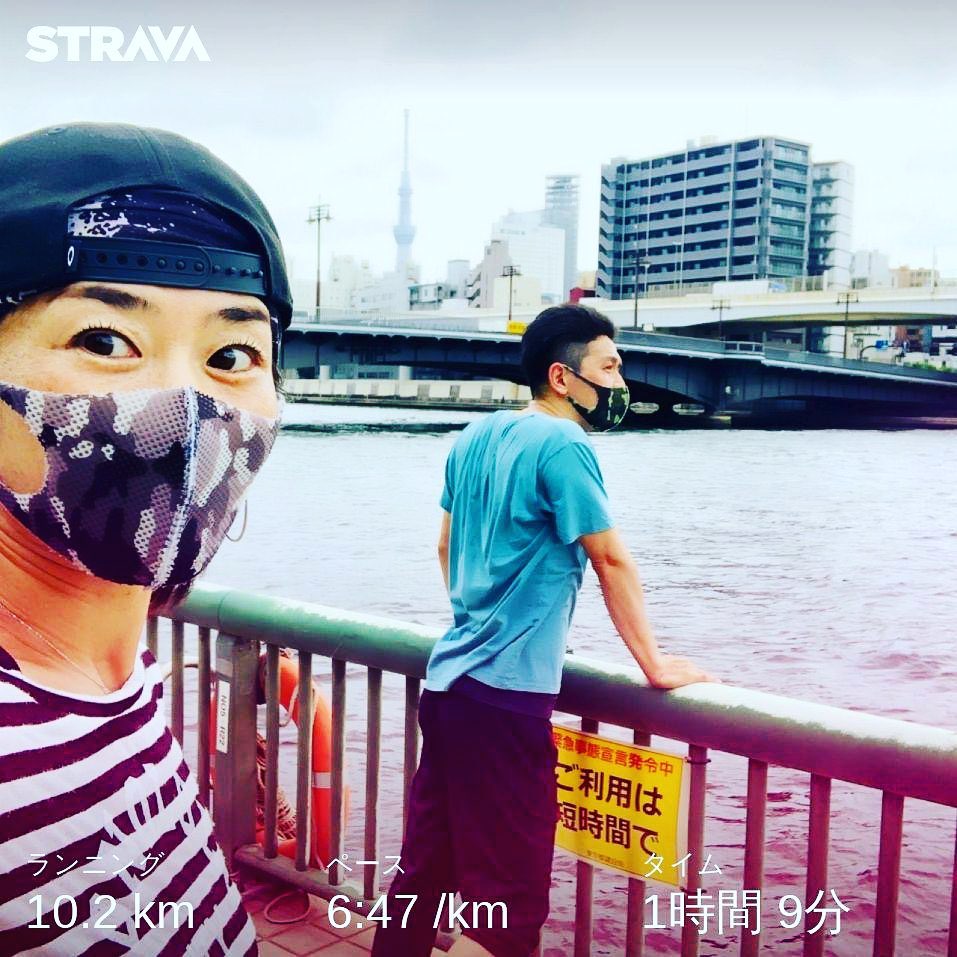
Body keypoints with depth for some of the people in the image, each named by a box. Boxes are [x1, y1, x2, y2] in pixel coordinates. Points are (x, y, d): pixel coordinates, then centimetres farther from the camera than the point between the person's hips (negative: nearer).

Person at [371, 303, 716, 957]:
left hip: (446, 678, 9)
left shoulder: (478, 436, 10)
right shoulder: (562, 446, -12)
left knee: (425, 872, 19)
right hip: (504, 693, -8)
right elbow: (612, 562, -11)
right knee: (509, 903, 3)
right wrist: (657, 666, -3)